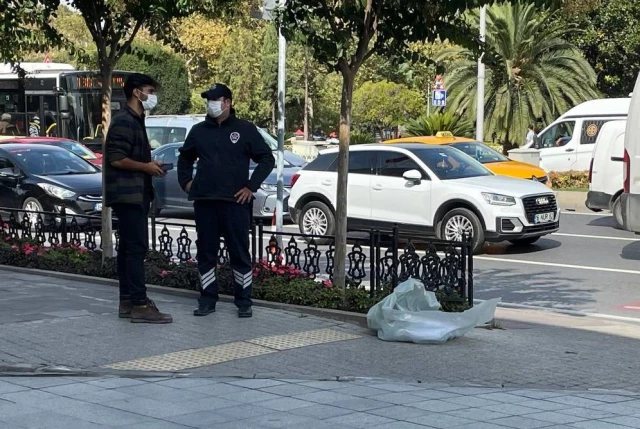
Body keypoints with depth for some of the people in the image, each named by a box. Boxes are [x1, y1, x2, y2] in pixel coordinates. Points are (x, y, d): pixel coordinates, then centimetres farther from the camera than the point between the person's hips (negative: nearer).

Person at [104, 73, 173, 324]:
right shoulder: (124, 121, -14)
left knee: (128, 248, 11)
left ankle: (127, 302, 15)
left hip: (134, 195, 11)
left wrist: (149, 166, 9)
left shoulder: (135, 121, 18)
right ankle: (139, 306, -13)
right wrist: (147, 167, -13)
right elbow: (116, 159, -22)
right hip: (127, 195, -11)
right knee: (137, 248, -12)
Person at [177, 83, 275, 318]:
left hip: (235, 202, -3)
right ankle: (207, 300, 15)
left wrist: (251, 187, -6)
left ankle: (244, 302, 8)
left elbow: (267, 159, 0)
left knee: (240, 253, 0)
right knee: (206, 252, 6)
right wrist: (186, 182, 11)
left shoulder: (245, 129, 0)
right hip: (204, 202, 4)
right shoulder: (199, 131, 11)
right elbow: (185, 158, 25)